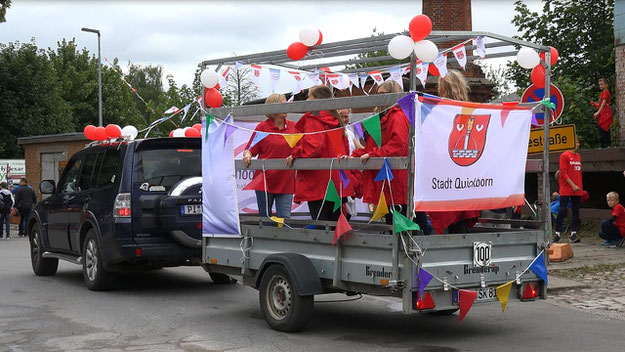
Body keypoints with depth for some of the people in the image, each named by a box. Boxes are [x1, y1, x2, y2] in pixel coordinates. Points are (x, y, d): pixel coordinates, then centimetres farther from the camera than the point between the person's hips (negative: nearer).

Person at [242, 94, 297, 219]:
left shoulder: (294, 127, 10)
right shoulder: (262, 127, 1)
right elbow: (250, 149, 2)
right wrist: (247, 155, -18)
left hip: (286, 182, 2)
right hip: (265, 180, -1)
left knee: (284, 218, -6)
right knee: (265, 218, 6)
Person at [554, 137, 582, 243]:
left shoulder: (578, 156, 14)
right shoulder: (565, 155, -6)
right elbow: (563, 173, -11)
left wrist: (580, 186, 11)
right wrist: (573, 185, -15)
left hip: (577, 190, 7)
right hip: (566, 190, -7)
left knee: (575, 211, 6)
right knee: (562, 210, -5)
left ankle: (573, 233, 9)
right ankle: (557, 233, 0)